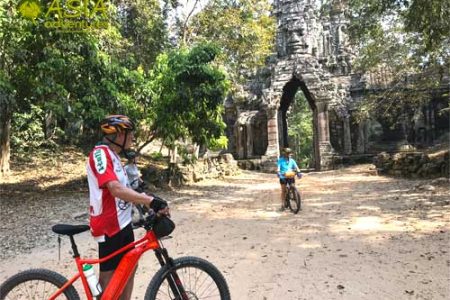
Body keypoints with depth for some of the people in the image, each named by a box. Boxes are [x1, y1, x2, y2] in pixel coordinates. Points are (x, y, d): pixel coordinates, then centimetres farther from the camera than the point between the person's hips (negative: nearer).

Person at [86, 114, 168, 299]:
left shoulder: (114, 156, 15)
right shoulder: (100, 153, -17)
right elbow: (116, 189, -30)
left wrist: (151, 206, 6)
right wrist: (151, 200, -36)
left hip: (123, 222, 9)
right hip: (109, 225, -9)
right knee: (109, 274, 3)